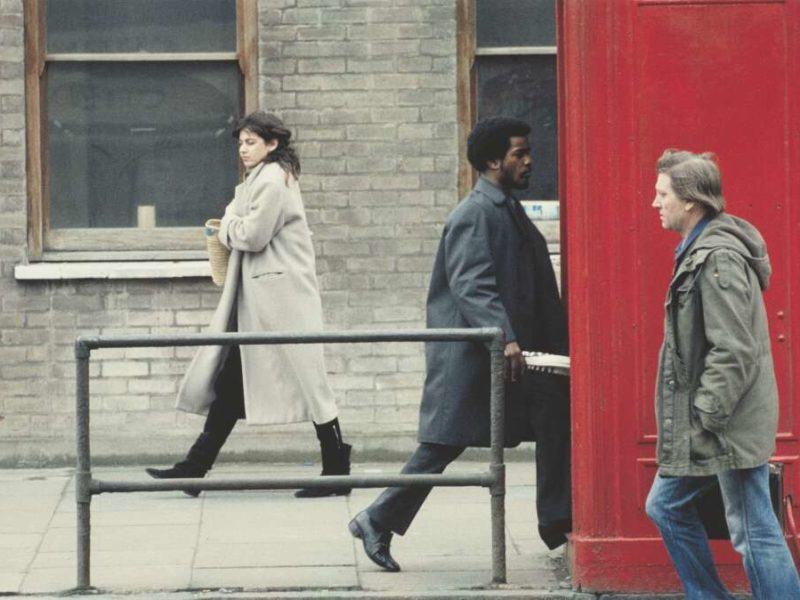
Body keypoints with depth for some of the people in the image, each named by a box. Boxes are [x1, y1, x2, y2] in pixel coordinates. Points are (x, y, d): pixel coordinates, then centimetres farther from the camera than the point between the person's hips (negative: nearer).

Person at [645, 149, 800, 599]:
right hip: (701, 426, 10)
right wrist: (692, 420, 16)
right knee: (667, 508, 15)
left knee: (755, 535, -4)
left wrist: (704, 417, -19)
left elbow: (733, 351, -23)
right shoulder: (698, 251, 12)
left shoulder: (718, 258, -19)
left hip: (730, 426, -10)